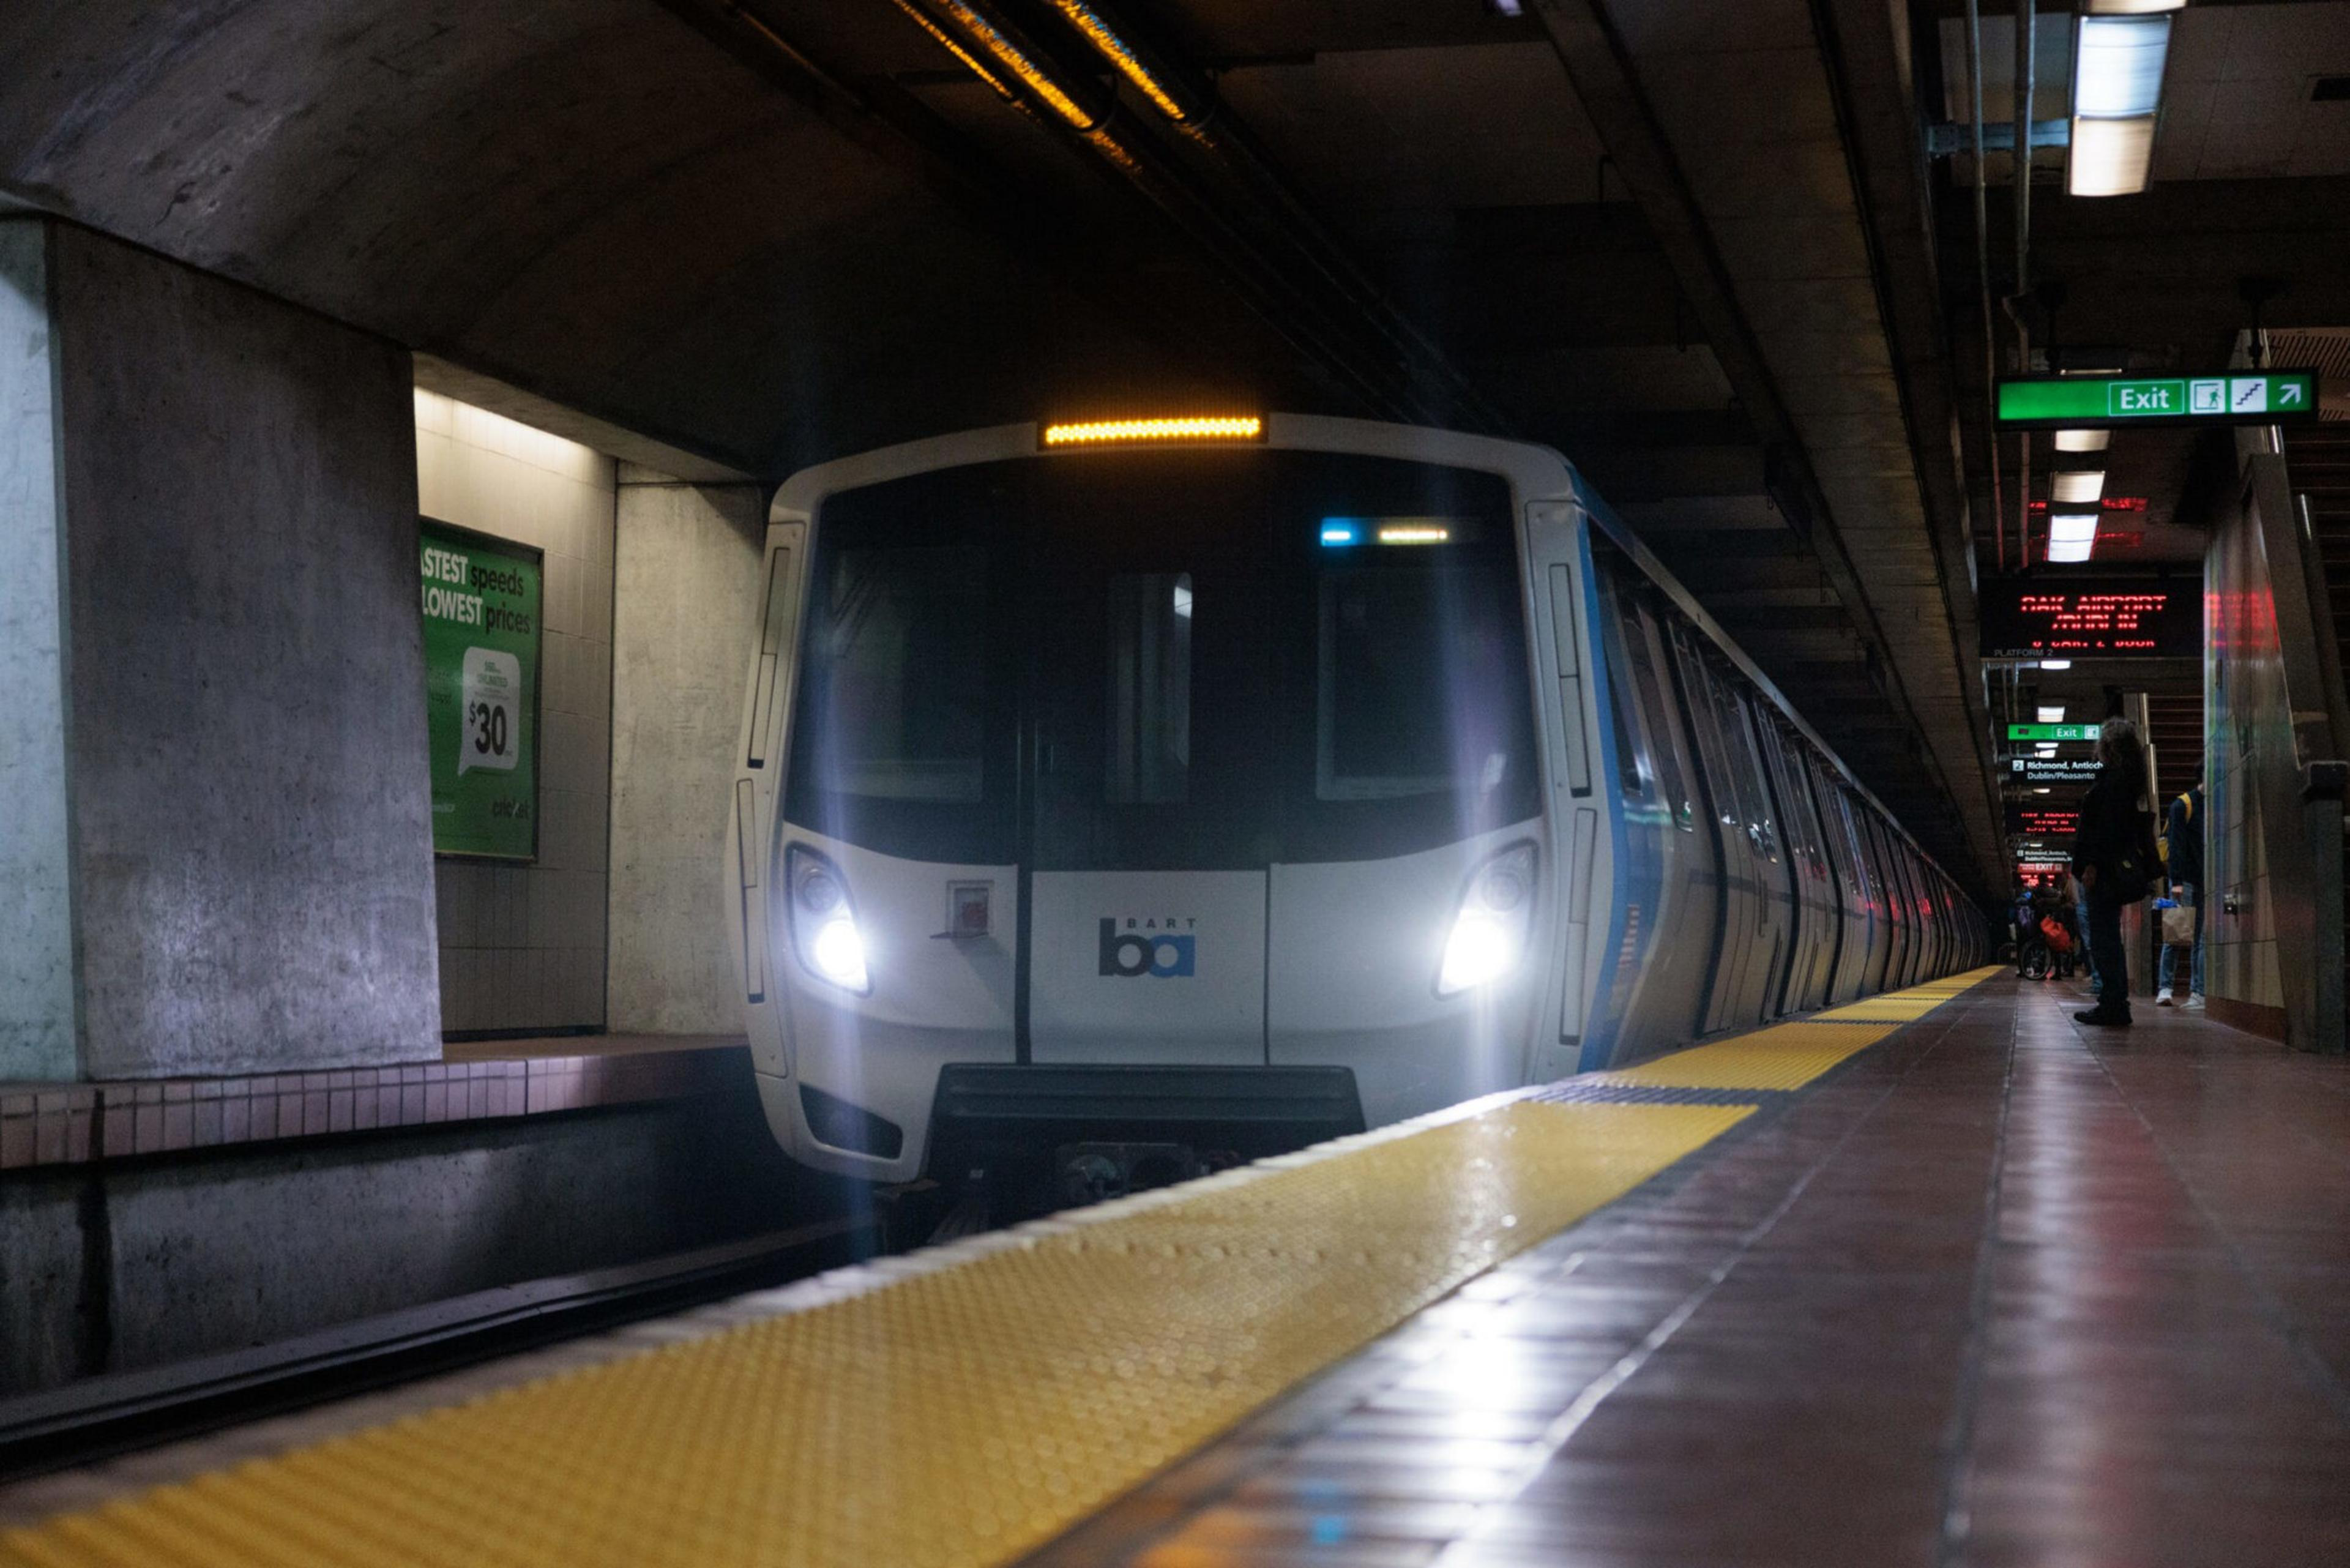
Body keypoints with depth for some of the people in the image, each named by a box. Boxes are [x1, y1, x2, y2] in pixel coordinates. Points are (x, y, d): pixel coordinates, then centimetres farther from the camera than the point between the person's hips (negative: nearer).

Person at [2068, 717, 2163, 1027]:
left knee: (2102, 938, -8)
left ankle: (2113, 1004, -10)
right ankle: (2116, 1005, 18)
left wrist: (2092, 865, -22)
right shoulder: (2133, 779, 17)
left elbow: (2108, 825, -20)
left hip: (2106, 870, -10)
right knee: (2109, 938, 15)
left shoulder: (2114, 779, -13)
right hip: (2125, 869, 10)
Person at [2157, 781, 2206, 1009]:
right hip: (2186, 879, -6)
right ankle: (2165, 989, -5)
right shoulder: (2182, 806, -3)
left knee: (2200, 938, 3)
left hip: (2205, 881, 6)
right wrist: (2177, 881, -17)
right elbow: (2176, 844, -10)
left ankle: (2197, 993, 2)